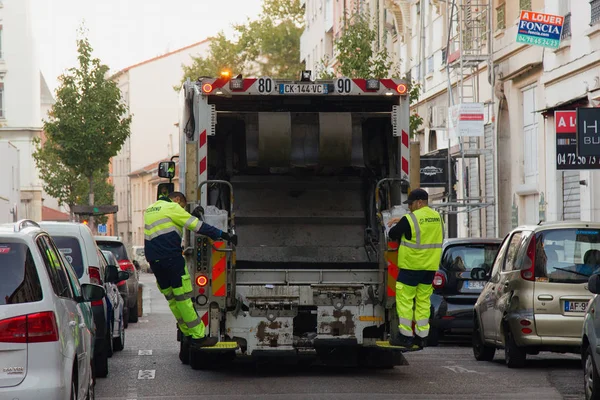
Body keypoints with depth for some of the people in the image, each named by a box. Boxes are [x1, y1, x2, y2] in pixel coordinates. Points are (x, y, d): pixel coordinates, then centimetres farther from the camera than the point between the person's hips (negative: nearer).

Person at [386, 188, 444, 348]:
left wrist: (399, 225, 17)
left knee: (405, 300, 0)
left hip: (411, 266, -7)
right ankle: (422, 337, 12)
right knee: (423, 300, 11)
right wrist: (401, 221, 20)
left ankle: (405, 336, 0)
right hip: (430, 266, 7)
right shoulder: (437, 217, 9)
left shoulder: (410, 219, -14)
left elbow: (392, 234, -4)